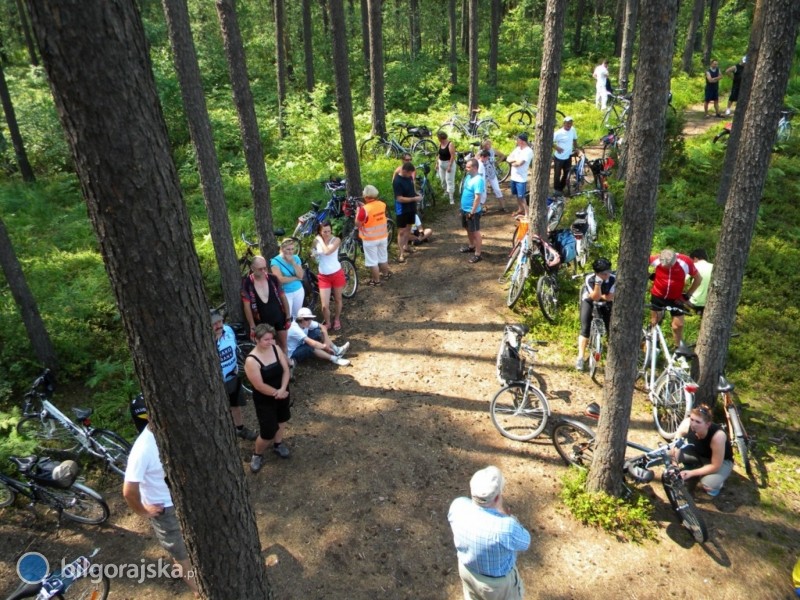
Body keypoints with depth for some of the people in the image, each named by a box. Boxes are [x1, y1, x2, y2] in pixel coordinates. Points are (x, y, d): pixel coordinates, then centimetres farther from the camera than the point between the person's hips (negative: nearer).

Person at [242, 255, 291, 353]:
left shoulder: (273, 278, -11)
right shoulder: (247, 282, -17)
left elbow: (283, 297, -1)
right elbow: (247, 306, -12)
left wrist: (288, 316, 0)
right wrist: (252, 326, -11)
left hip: (280, 317, 2)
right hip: (263, 321, -2)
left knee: (283, 343, 14)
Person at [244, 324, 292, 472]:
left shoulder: (276, 348, -11)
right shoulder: (251, 360, -27)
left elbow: (286, 370, -9)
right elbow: (259, 386, -24)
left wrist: (282, 389, -22)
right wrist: (276, 393, -16)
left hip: (282, 393, 6)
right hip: (264, 400, -6)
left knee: (281, 420, 24)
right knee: (268, 432, -1)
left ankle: (278, 445, 51)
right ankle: (257, 454, 28)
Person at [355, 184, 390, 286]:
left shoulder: (364, 209, -26)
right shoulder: (382, 205, -6)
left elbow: (358, 224, -15)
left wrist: (358, 211, -5)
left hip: (370, 239, -6)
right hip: (383, 236, 6)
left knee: (372, 261, 9)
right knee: (383, 257, 25)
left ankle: (376, 280, 19)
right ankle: (386, 273, 43)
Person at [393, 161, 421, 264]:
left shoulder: (409, 177, 0)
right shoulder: (397, 181, -24)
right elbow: (400, 198, -27)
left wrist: (416, 194, -2)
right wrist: (414, 199, -25)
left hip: (411, 207, 8)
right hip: (402, 210, -8)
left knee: (408, 227, 21)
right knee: (401, 231, -3)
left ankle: (405, 246, 39)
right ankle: (400, 254, 2)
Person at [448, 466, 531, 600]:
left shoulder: (458, 506, -28)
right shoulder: (505, 528, -43)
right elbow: (525, 543, -19)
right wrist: (504, 513, -19)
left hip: (467, 568, 4)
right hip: (497, 579, -4)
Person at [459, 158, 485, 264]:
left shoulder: (478, 180, -24)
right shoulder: (468, 176, 5)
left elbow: (478, 197, -26)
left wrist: (472, 212, -24)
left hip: (472, 211, -9)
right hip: (464, 209, 9)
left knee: (475, 232, 0)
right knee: (468, 229, 24)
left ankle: (477, 254, 8)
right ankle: (471, 246, 44)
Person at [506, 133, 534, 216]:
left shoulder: (528, 151, -17)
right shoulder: (517, 148, 9)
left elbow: (519, 163, -26)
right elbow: (508, 159, 6)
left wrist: (512, 163, -5)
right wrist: (515, 159, -13)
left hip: (521, 178, -8)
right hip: (513, 177, 8)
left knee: (522, 196, -4)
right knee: (517, 195, 19)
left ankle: (527, 213, 5)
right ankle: (520, 210, 35)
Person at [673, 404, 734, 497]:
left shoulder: (717, 436, -40)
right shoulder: (686, 424, -30)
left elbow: (715, 466, -29)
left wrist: (691, 473, -31)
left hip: (721, 461, -4)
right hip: (698, 453, 4)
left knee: (708, 484, -33)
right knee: (672, 453, -24)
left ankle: (717, 482, 5)